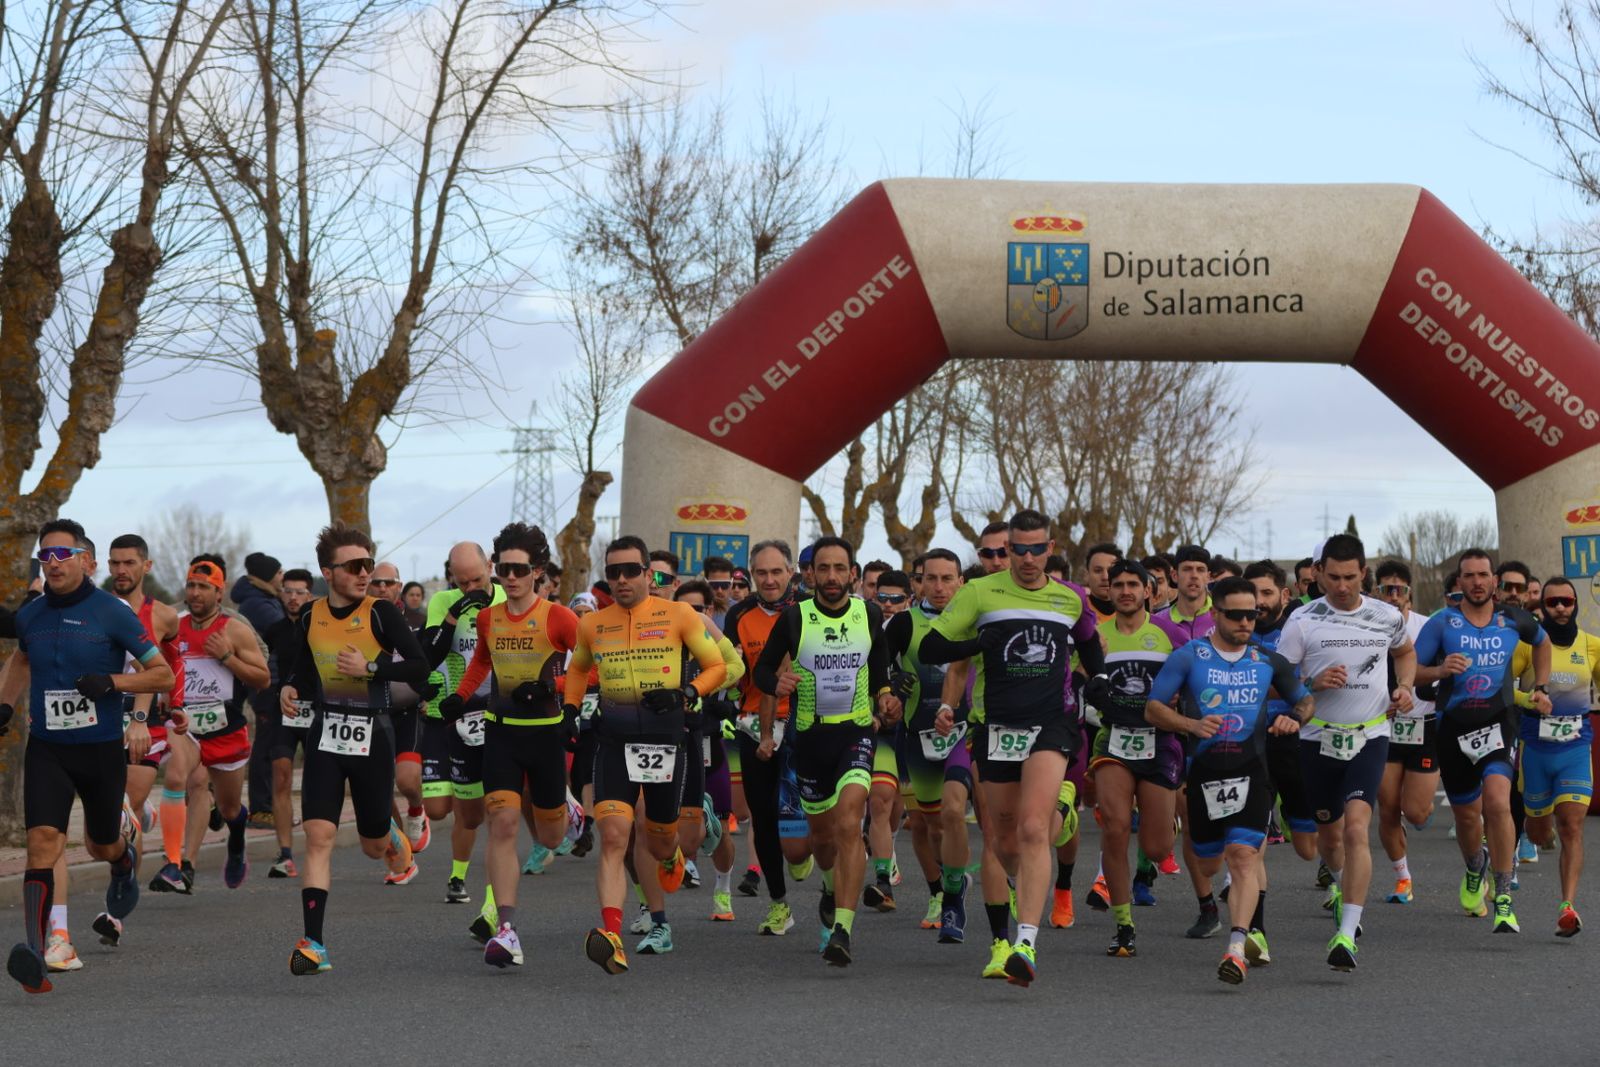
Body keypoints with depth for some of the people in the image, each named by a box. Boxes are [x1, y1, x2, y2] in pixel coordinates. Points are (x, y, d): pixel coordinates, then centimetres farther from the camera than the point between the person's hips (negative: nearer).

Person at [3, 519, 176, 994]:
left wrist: (113, 682, -18)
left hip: (102, 749, -2)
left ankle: (127, 859, 57)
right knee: (43, 840, -17)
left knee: (103, 846, 16)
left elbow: (164, 674, -5)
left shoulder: (112, 613, -9)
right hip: (46, 749, 2)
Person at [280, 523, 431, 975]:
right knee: (318, 836, -11)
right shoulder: (310, 617, 5)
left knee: (373, 846, 11)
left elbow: (420, 667, -9)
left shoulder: (381, 613, -6)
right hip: (325, 734, 2)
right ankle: (313, 943, -12)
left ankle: (394, 837, 50)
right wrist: (289, 689, -1)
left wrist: (371, 667, -19)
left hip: (371, 734, -2)